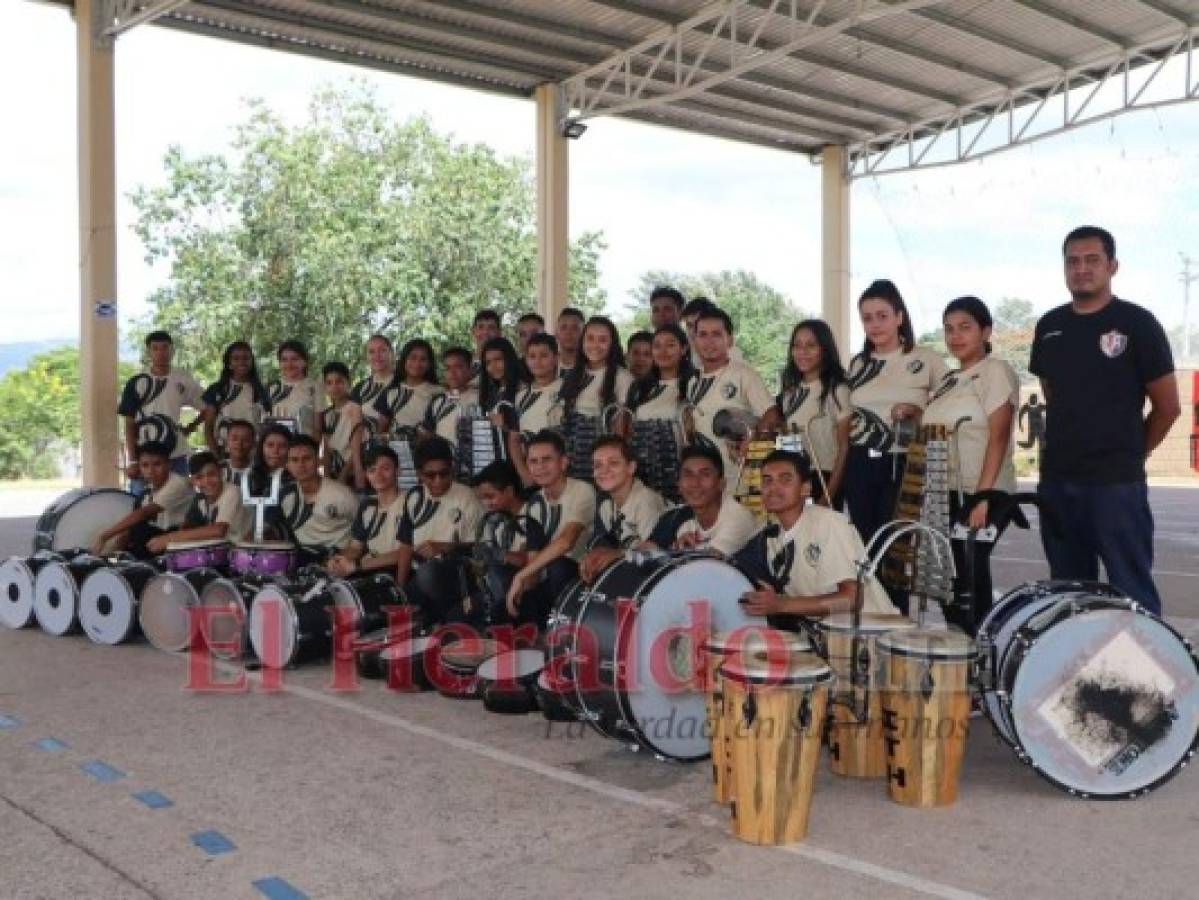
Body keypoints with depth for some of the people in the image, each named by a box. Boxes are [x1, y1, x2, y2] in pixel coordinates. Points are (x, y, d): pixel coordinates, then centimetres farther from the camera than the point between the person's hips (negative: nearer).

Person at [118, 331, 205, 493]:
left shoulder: (184, 380, 2)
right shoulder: (136, 383, -1)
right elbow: (130, 425, 0)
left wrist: (191, 428, 2)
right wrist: (133, 461, -6)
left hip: (176, 458, 1)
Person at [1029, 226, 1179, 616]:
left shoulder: (1137, 324, -5)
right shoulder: (1048, 327, 9)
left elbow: (1167, 406, -2)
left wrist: (1130, 453, 4)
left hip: (1116, 483, -5)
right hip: (1056, 482, 5)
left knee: (1132, 594, -2)